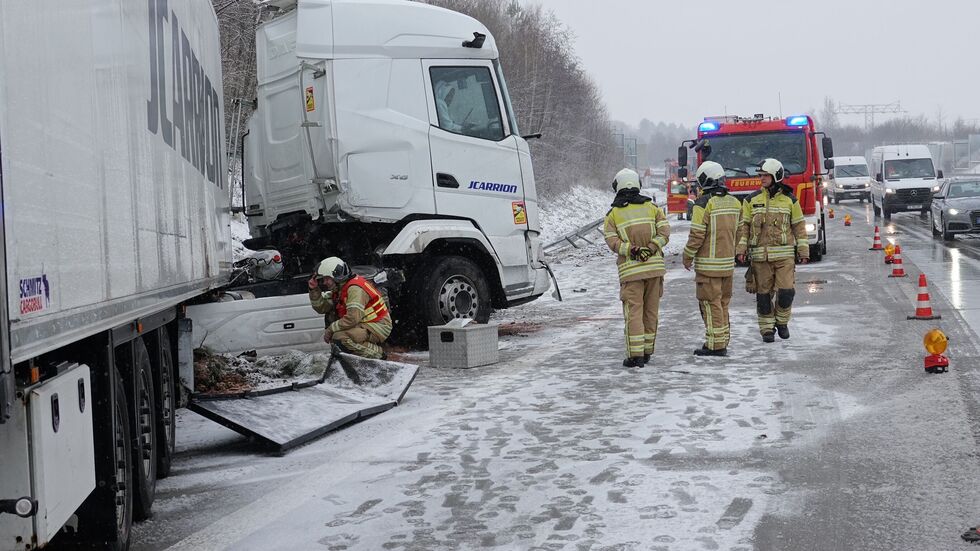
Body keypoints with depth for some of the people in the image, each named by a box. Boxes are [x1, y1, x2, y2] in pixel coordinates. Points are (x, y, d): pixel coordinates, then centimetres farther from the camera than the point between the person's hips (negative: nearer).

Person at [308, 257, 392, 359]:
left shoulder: (355, 288, -21)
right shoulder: (338, 289, 9)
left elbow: (352, 319, -30)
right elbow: (321, 308, 10)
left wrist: (330, 329, -19)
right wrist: (314, 290, -2)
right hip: (364, 323, 10)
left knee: (340, 338, -27)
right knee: (330, 316, 10)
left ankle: (376, 353, -13)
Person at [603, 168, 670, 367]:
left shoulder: (613, 214, 2)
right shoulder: (651, 207, 7)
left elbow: (612, 241, -10)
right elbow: (664, 231, -4)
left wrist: (632, 251, -15)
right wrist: (650, 249, -10)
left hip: (630, 269, -3)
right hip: (654, 266, 3)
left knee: (634, 312, -3)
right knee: (651, 310, 11)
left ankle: (635, 355, -9)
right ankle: (647, 351, 19)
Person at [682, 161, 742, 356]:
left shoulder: (704, 203, -15)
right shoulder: (734, 203, 8)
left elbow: (697, 234, -16)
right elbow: (738, 231, 13)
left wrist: (688, 257, -4)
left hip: (708, 263, -7)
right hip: (728, 262, 7)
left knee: (711, 304, -2)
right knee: (722, 303, 16)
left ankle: (715, 345, -1)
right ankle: (723, 342, 21)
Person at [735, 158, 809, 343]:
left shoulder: (790, 200, 5)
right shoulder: (752, 200, 6)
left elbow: (799, 226, 7)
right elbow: (744, 225, 6)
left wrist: (803, 251, 2)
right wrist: (741, 249, -4)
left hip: (784, 254, -1)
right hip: (760, 256, 1)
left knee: (786, 291, -8)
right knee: (763, 293, 3)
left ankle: (782, 321, 17)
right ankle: (767, 328, 14)